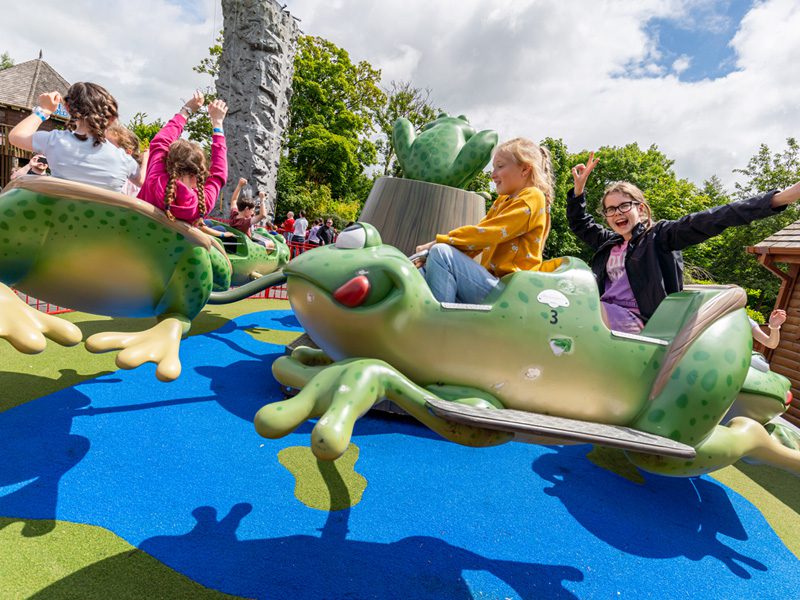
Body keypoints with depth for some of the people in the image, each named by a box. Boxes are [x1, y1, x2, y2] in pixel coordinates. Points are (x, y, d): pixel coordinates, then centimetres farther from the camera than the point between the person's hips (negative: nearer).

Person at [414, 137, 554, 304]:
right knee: (424, 270, 3)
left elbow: (487, 233, -16)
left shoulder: (532, 197, -5)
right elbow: (478, 233, 11)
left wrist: (439, 241, -13)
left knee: (442, 253, -23)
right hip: (492, 280, 9)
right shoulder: (501, 201, 22)